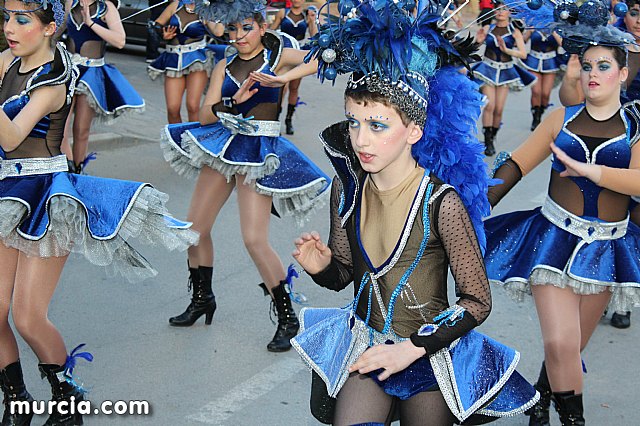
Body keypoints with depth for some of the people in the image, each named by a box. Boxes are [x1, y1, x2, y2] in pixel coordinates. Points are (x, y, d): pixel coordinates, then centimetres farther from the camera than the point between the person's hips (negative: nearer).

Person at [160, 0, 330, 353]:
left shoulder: (278, 57, -2)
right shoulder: (224, 68, 9)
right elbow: (205, 115, 1)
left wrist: (285, 76, -25)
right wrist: (233, 101, -17)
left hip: (259, 154, -6)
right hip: (223, 147, 6)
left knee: (255, 240, -13)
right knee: (195, 228, 10)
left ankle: (287, 318, 0)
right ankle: (202, 299, 32)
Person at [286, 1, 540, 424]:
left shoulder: (441, 200, -20)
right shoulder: (348, 186, -6)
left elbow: (477, 301, -13)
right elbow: (344, 274, 7)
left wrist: (411, 349, -17)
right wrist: (322, 266, -14)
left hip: (427, 353, -3)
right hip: (364, 343, 3)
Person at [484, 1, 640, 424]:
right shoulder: (562, 119, 4)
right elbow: (515, 165, 4)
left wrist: (586, 169, -27)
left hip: (605, 248, 1)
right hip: (555, 238, 0)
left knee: (570, 345, 11)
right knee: (560, 344, -13)